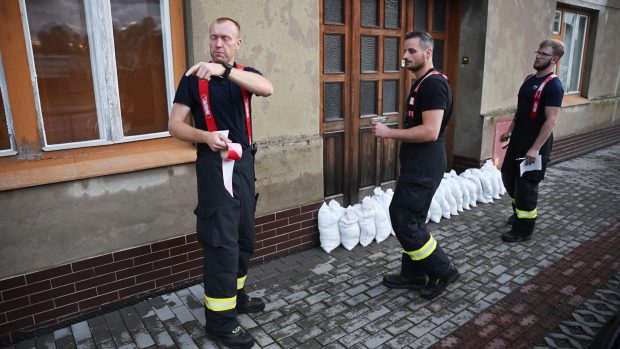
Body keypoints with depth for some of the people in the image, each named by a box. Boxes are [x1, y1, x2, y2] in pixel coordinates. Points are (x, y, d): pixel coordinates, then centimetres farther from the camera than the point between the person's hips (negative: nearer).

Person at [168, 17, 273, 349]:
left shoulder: (245, 74, 5)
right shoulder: (194, 78, -3)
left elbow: (267, 89, -19)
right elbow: (175, 125, -6)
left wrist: (224, 70, -34)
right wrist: (206, 136, -26)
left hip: (244, 162, 5)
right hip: (214, 165, -5)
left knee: (244, 237, 14)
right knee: (222, 241, -6)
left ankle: (236, 295, 34)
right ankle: (219, 321, 6)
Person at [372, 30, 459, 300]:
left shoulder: (433, 84, -17)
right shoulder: (421, 83, 15)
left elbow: (430, 131, -26)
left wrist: (389, 133, -20)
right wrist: (393, 132, 14)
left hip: (424, 167, -10)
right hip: (417, 165, 10)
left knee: (404, 220, -6)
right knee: (411, 220, 15)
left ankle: (443, 271, 11)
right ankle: (413, 275, 28)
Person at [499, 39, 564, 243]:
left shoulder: (553, 85, -15)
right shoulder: (530, 79, 11)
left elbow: (551, 120, -20)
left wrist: (536, 148, -24)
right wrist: (510, 131, 15)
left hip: (536, 143, -8)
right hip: (518, 139, 9)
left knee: (526, 184, -3)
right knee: (508, 175, 17)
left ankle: (524, 229, 10)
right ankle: (518, 212, 39)